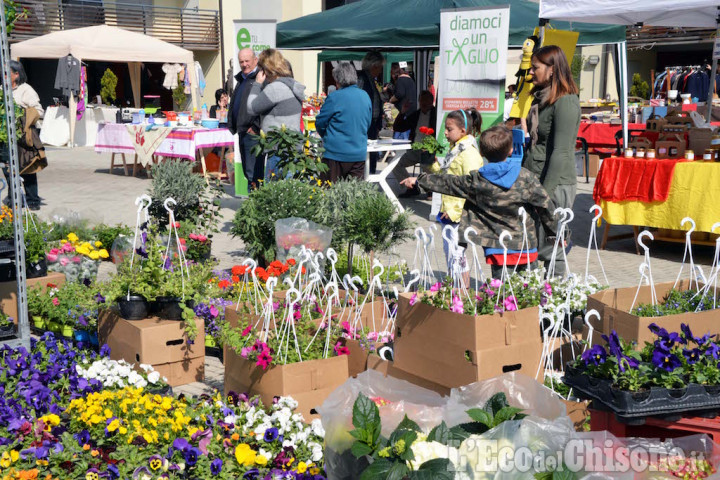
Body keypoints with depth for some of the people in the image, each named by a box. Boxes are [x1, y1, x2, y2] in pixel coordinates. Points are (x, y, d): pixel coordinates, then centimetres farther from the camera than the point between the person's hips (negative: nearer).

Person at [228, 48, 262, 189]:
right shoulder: (241, 79, 20)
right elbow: (233, 105, 27)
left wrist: (256, 127, -19)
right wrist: (231, 126, 19)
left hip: (253, 134, -10)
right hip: (242, 133, 10)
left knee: (253, 172, -12)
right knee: (247, 171, 14)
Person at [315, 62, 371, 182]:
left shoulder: (335, 97, -11)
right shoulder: (365, 97, 7)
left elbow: (320, 122, -2)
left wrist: (326, 136, 17)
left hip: (336, 153, -5)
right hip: (359, 153, 5)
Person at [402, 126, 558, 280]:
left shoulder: (475, 181, -3)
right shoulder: (526, 177, -3)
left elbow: (447, 184, 10)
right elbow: (545, 206, 1)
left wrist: (418, 180, 24)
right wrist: (557, 233, 14)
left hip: (497, 249, 0)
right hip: (526, 248, 1)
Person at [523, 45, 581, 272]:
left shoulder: (565, 102, -13)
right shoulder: (540, 98, 15)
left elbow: (561, 153, -18)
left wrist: (545, 193, -19)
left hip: (555, 184, -8)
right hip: (533, 181, 9)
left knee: (549, 249, -4)